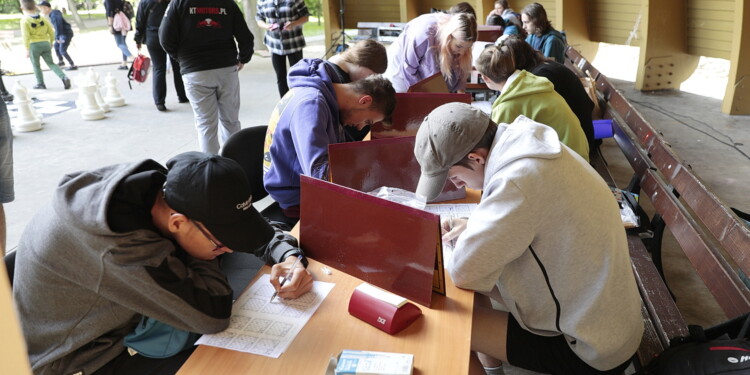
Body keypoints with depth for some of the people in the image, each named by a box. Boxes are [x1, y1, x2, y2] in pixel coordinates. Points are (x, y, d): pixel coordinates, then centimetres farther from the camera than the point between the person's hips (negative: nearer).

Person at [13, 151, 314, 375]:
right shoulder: (114, 245, -39)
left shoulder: (169, 188, -18)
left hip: (126, 319, 6)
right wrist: (215, 245, -22)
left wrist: (288, 256, -24)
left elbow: (258, 225, -6)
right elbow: (213, 315, -34)